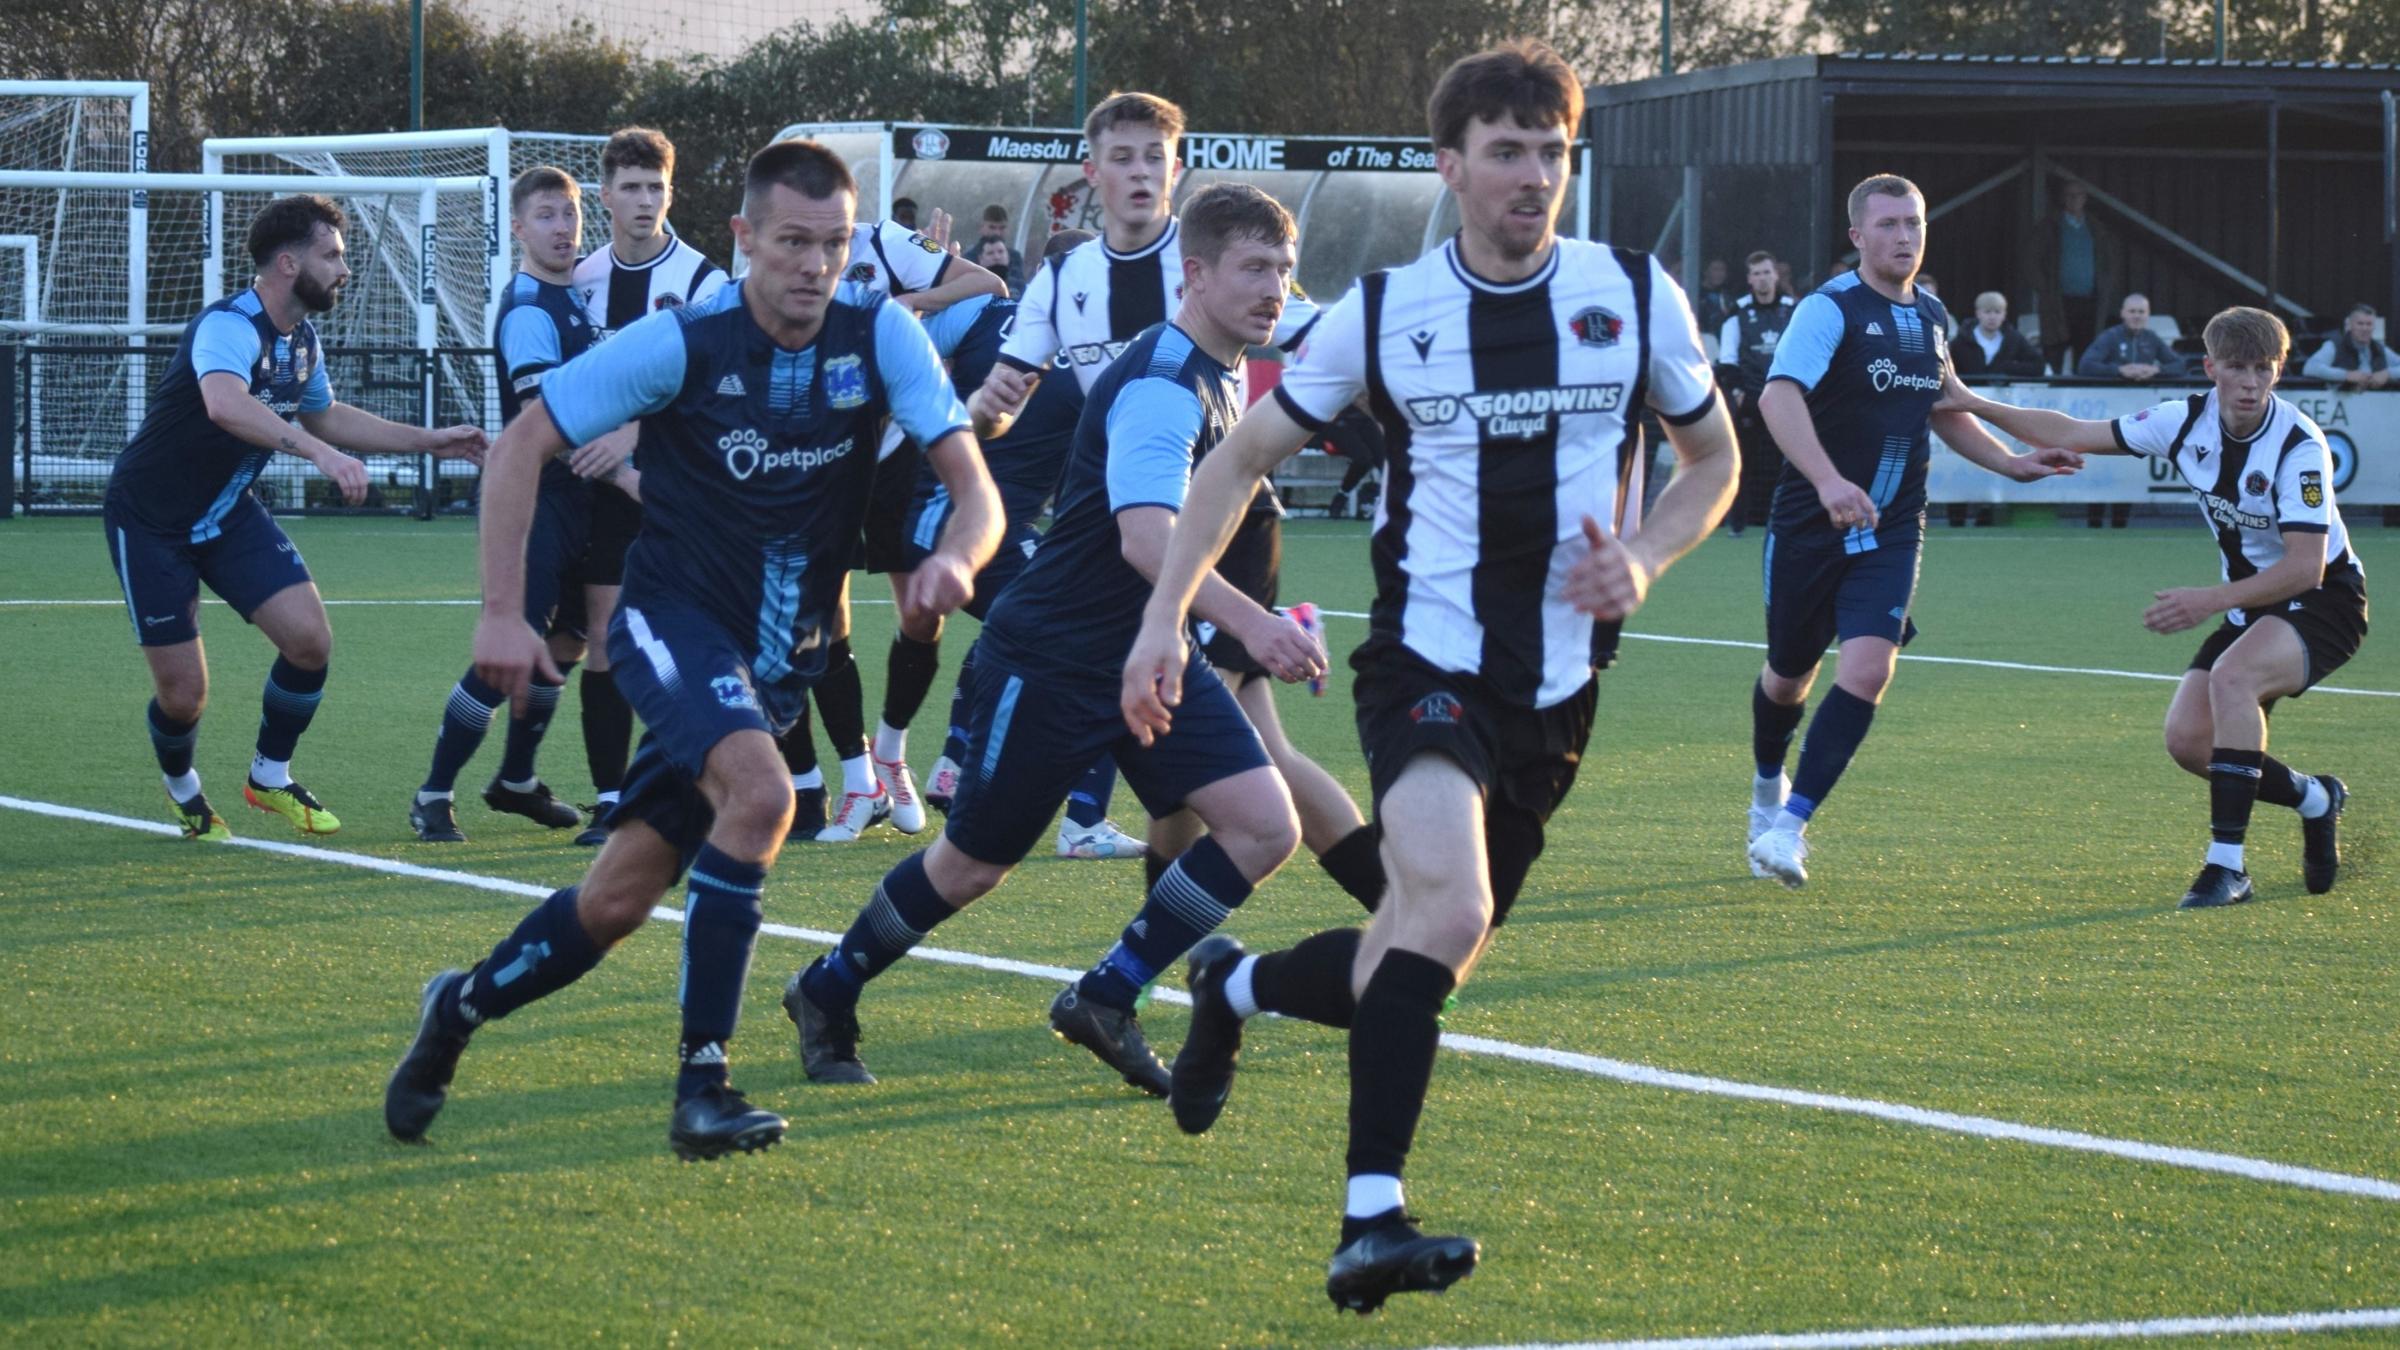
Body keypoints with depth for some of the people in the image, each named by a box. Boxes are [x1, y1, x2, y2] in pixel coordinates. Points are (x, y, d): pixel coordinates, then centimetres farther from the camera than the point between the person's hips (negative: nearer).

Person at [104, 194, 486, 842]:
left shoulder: (302, 339, 1)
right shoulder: (229, 326, -27)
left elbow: (326, 417, 21)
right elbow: (225, 404, -50)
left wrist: (430, 442, 17)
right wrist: (320, 452, -59)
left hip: (228, 512, 7)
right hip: (149, 521, -7)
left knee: (310, 639, -10)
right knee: (183, 694, -6)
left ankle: (270, 777, 13)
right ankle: (181, 789, 28)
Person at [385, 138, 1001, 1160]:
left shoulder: (880, 337, -8)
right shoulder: (683, 345, -15)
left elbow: (972, 482, -14)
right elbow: (522, 444, -9)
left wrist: (955, 556, -37)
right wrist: (502, 610, -16)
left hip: (782, 654, 4)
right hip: (675, 622, -4)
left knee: (617, 902, 4)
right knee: (760, 791, -33)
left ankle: (461, 1007, 31)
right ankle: (700, 1083, -26)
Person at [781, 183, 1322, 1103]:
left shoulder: (1221, 380, 7)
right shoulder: (1159, 385, -23)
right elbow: (1143, 536, -39)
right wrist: (1249, 621, -49)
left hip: (1150, 657, 8)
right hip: (1049, 662, -8)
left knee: (1264, 828, -8)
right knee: (973, 864, 5)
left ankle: (1105, 1001, 2)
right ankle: (828, 993, 29)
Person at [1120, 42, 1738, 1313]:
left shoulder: (1636, 297, 0)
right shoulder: (1382, 310, -2)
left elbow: (1712, 459, 15)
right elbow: (1241, 458, 9)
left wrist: (1644, 558, -5)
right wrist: (1164, 614, -1)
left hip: (1558, 684, 3)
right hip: (1427, 663, -3)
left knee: (1413, 972, 9)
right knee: (1447, 909, -29)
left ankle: (1232, 985, 42)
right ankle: (1372, 1220, -28)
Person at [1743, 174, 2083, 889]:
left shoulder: (1929, 315, 10)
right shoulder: (1831, 308, -13)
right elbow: (1778, 396, -30)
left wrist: (2013, 463, 17)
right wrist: (1828, 481, -44)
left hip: (1890, 534, 4)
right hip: (1809, 526, -4)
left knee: (1869, 669, -16)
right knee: (1790, 675, 11)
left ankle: (1788, 827, -13)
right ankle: (1769, 786, 42)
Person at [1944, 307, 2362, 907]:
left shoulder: (2300, 445, -25)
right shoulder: (2188, 420, -8)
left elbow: (2306, 567, -30)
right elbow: (2074, 434, 1)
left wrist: (2212, 600, -39)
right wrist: (1976, 405, -4)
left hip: (2324, 599, -7)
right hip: (2252, 603, 7)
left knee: (2232, 676, -35)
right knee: (2188, 739, -9)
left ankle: (2227, 865, -31)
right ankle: (2314, 800, 19)